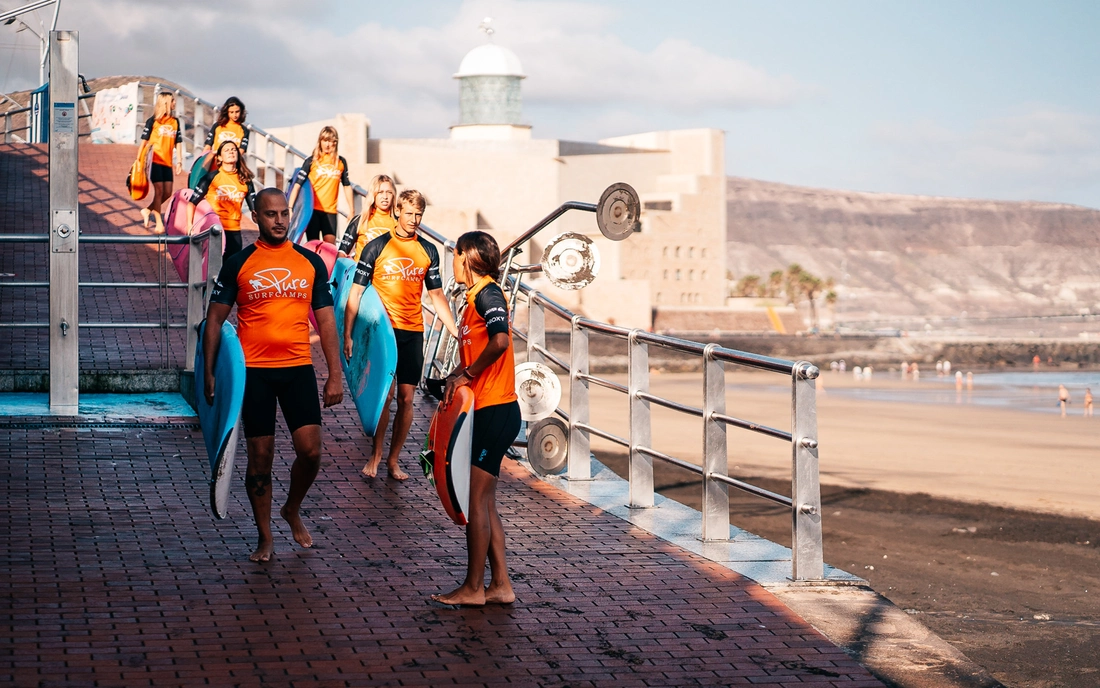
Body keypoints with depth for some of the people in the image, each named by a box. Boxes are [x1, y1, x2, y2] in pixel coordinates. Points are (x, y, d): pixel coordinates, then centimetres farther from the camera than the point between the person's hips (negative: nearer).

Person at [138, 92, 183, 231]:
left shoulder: (175, 122, 13)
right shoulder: (152, 121, -2)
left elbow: (178, 142, 15)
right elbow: (144, 140, -2)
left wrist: (179, 161, 9)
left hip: (167, 162, 6)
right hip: (155, 161, -6)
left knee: (167, 192, 3)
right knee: (159, 190, -7)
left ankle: (147, 210, 22)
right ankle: (159, 223, -3)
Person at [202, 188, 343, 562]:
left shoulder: (311, 262, 8)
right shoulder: (238, 264, 3)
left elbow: (326, 320, 10)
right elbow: (215, 319, 4)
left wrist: (335, 375, 4)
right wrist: (208, 372, -3)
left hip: (298, 368, 1)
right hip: (253, 370, -1)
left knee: (310, 450, -6)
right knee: (260, 457, 3)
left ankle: (292, 510, 23)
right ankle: (265, 538, 16)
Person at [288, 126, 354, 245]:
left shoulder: (341, 162, 9)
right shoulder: (311, 161, 1)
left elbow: (347, 186, 16)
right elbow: (297, 184, -3)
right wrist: (290, 207, -11)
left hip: (330, 210, 1)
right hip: (312, 209, -1)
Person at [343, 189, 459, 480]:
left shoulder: (428, 251, 9)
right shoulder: (377, 247, -2)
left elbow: (437, 295, 15)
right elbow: (356, 292, -1)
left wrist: (456, 332, 8)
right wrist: (347, 334, -7)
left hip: (413, 333, 3)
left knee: (406, 398, 3)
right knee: (385, 393, -10)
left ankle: (393, 459, 13)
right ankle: (375, 455, 6)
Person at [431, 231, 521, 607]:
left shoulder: (488, 293, -13)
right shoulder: (475, 297, 18)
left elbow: (499, 340, -30)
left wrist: (468, 374, -20)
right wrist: (457, 376, 7)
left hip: (495, 411, -10)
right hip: (485, 411, 10)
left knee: (475, 499, -5)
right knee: (484, 501, 11)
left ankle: (474, 587, 2)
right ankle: (500, 585, 15)